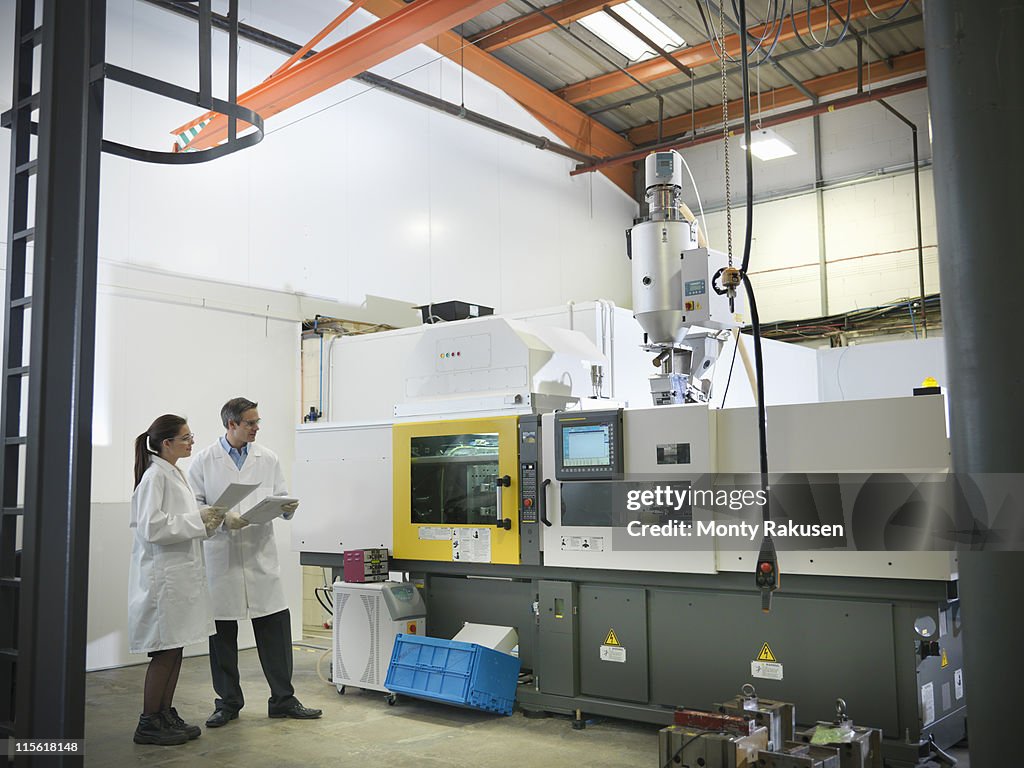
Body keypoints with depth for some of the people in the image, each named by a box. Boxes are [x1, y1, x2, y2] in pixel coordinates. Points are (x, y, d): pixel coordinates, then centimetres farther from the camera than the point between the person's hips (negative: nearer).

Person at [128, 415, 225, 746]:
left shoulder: (175, 474, 14)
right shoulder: (155, 476, -14)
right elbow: (152, 527, -22)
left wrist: (207, 520, 5)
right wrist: (198, 519, -19)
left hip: (181, 573, 9)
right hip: (163, 575, -9)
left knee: (175, 649, 13)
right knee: (164, 652, -1)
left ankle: (166, 715, 22)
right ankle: (148, 723, 9)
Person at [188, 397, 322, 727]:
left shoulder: (268, 459, 9)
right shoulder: (204, 461, 1)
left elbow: (281, 499, 13)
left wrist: (288, 507, -10)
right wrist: (223, 519, -17)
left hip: (260, 556, 2)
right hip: (220, 557, -2)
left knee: (275, 628, 1)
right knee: (222, 633, 7)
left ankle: (283, 699, 13)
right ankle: (228, 702, 22)